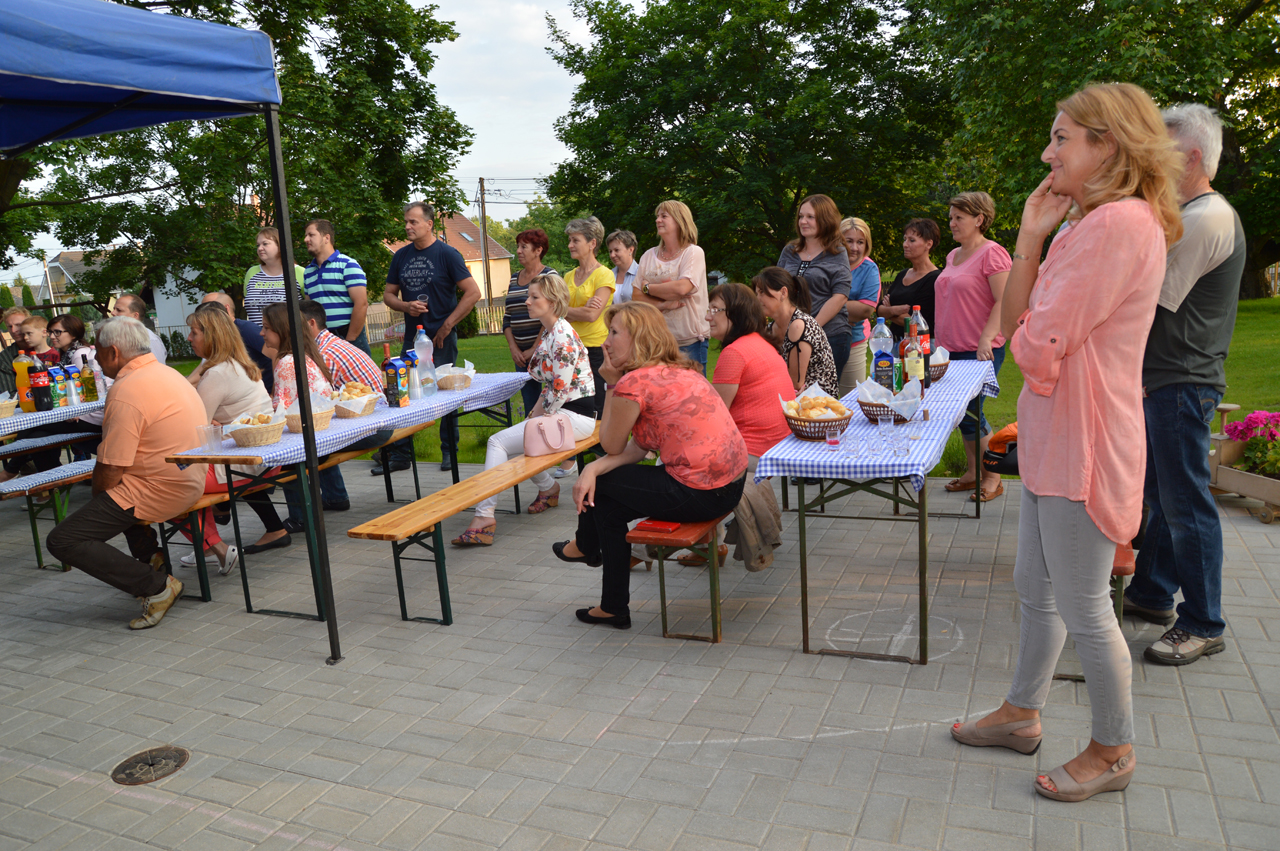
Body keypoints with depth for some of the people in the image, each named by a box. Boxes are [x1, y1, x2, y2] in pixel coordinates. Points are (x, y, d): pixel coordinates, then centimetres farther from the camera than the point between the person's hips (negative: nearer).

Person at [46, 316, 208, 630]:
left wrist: (96, 497, 3)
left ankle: (157, 586, -9)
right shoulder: (166, 372, 11)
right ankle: (152, 560, 29)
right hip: (189, 478, 10)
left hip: (160, 491, -10)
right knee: (121, 489, 37)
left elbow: (110, 472, -19)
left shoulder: (126, 392, -20)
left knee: (62, 541, -6)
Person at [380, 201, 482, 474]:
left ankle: (450, 452, 16)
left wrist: (447, 325, -12)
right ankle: (399, 454, 13)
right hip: (412, 338, 5)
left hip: (441, 338, -5)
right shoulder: (401, 256, 10)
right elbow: (388, 295, 16)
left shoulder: (447, 254, -6)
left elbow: (473, 292, -10)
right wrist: (406, 306, -7)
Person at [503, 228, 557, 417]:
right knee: (529, 407, 7)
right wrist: (513, 348, 3)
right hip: (522, 355, 6)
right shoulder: (514, 279, 16)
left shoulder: (549, 276, -3)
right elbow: (507, 317, 17)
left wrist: (534, 350, -11)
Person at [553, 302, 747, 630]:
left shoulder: (634, 382, -15)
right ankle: (614, 607, 37)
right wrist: (592, 469, 0)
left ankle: (586, 546, 41)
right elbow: (638, 448, 11)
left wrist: (611, 384, 5)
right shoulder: (680, 371, 14)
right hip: (731, 483, 9)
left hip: (700, 493, -9)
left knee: (601, 487, 11)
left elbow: (611, 446, 1)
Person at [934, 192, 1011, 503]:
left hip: (980, 350, -8)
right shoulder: (953, 256, 16)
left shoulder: (992, 253, -10)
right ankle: (972, 472, 23)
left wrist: (986, 339, -23)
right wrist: (939, 338, 19)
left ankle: (993, 478, 8)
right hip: (952, 348, 8)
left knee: (971, 413, -6)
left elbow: (1004, 302, -16)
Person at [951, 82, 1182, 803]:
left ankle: (1113, 751, 25)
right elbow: (1014, 325, 8)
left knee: (1083, 608, 4)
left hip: (1084, 445, -10)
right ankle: (1022, 714, 37)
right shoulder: (1087, 223, 15)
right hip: (1054, 438, 10)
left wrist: (1028, 338, 0)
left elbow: (1037, 346, -23)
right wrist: (1031, 236, 2)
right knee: (1036, 588, 20)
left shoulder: (1121, 222, -19)